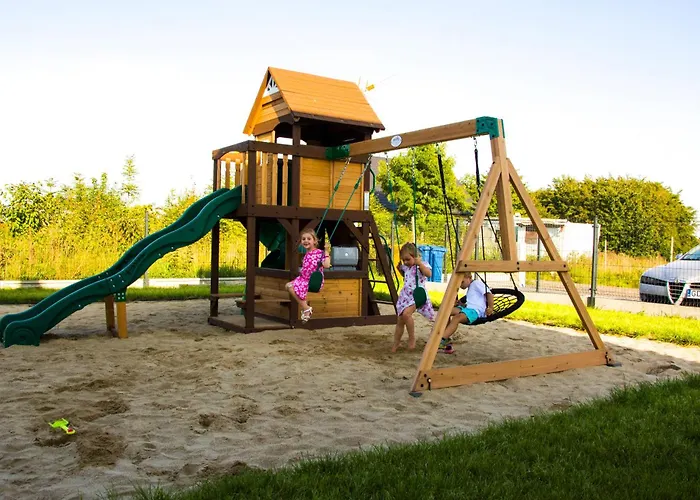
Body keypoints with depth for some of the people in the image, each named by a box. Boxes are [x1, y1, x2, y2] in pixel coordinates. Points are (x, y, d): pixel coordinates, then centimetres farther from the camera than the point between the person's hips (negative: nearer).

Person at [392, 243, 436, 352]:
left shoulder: (422, 265, -6)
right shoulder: (406, 267, 13)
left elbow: (429, 274, -25)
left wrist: (419, 263, -28)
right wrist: (399, 268, 17)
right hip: (405, 295, 7)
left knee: (406, 313, -29)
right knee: (400, 320, 5)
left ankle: (412, 338, -12)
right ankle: (396, 343, 18)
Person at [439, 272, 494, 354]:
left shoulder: (476, 283, 1)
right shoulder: (469, 289, 29)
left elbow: (489, 294, -10)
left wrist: (490, 308, -19)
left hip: (476, 311, -9)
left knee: (457, 318, -35)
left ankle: (441, 341, -46)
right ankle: (446, 341, -15)